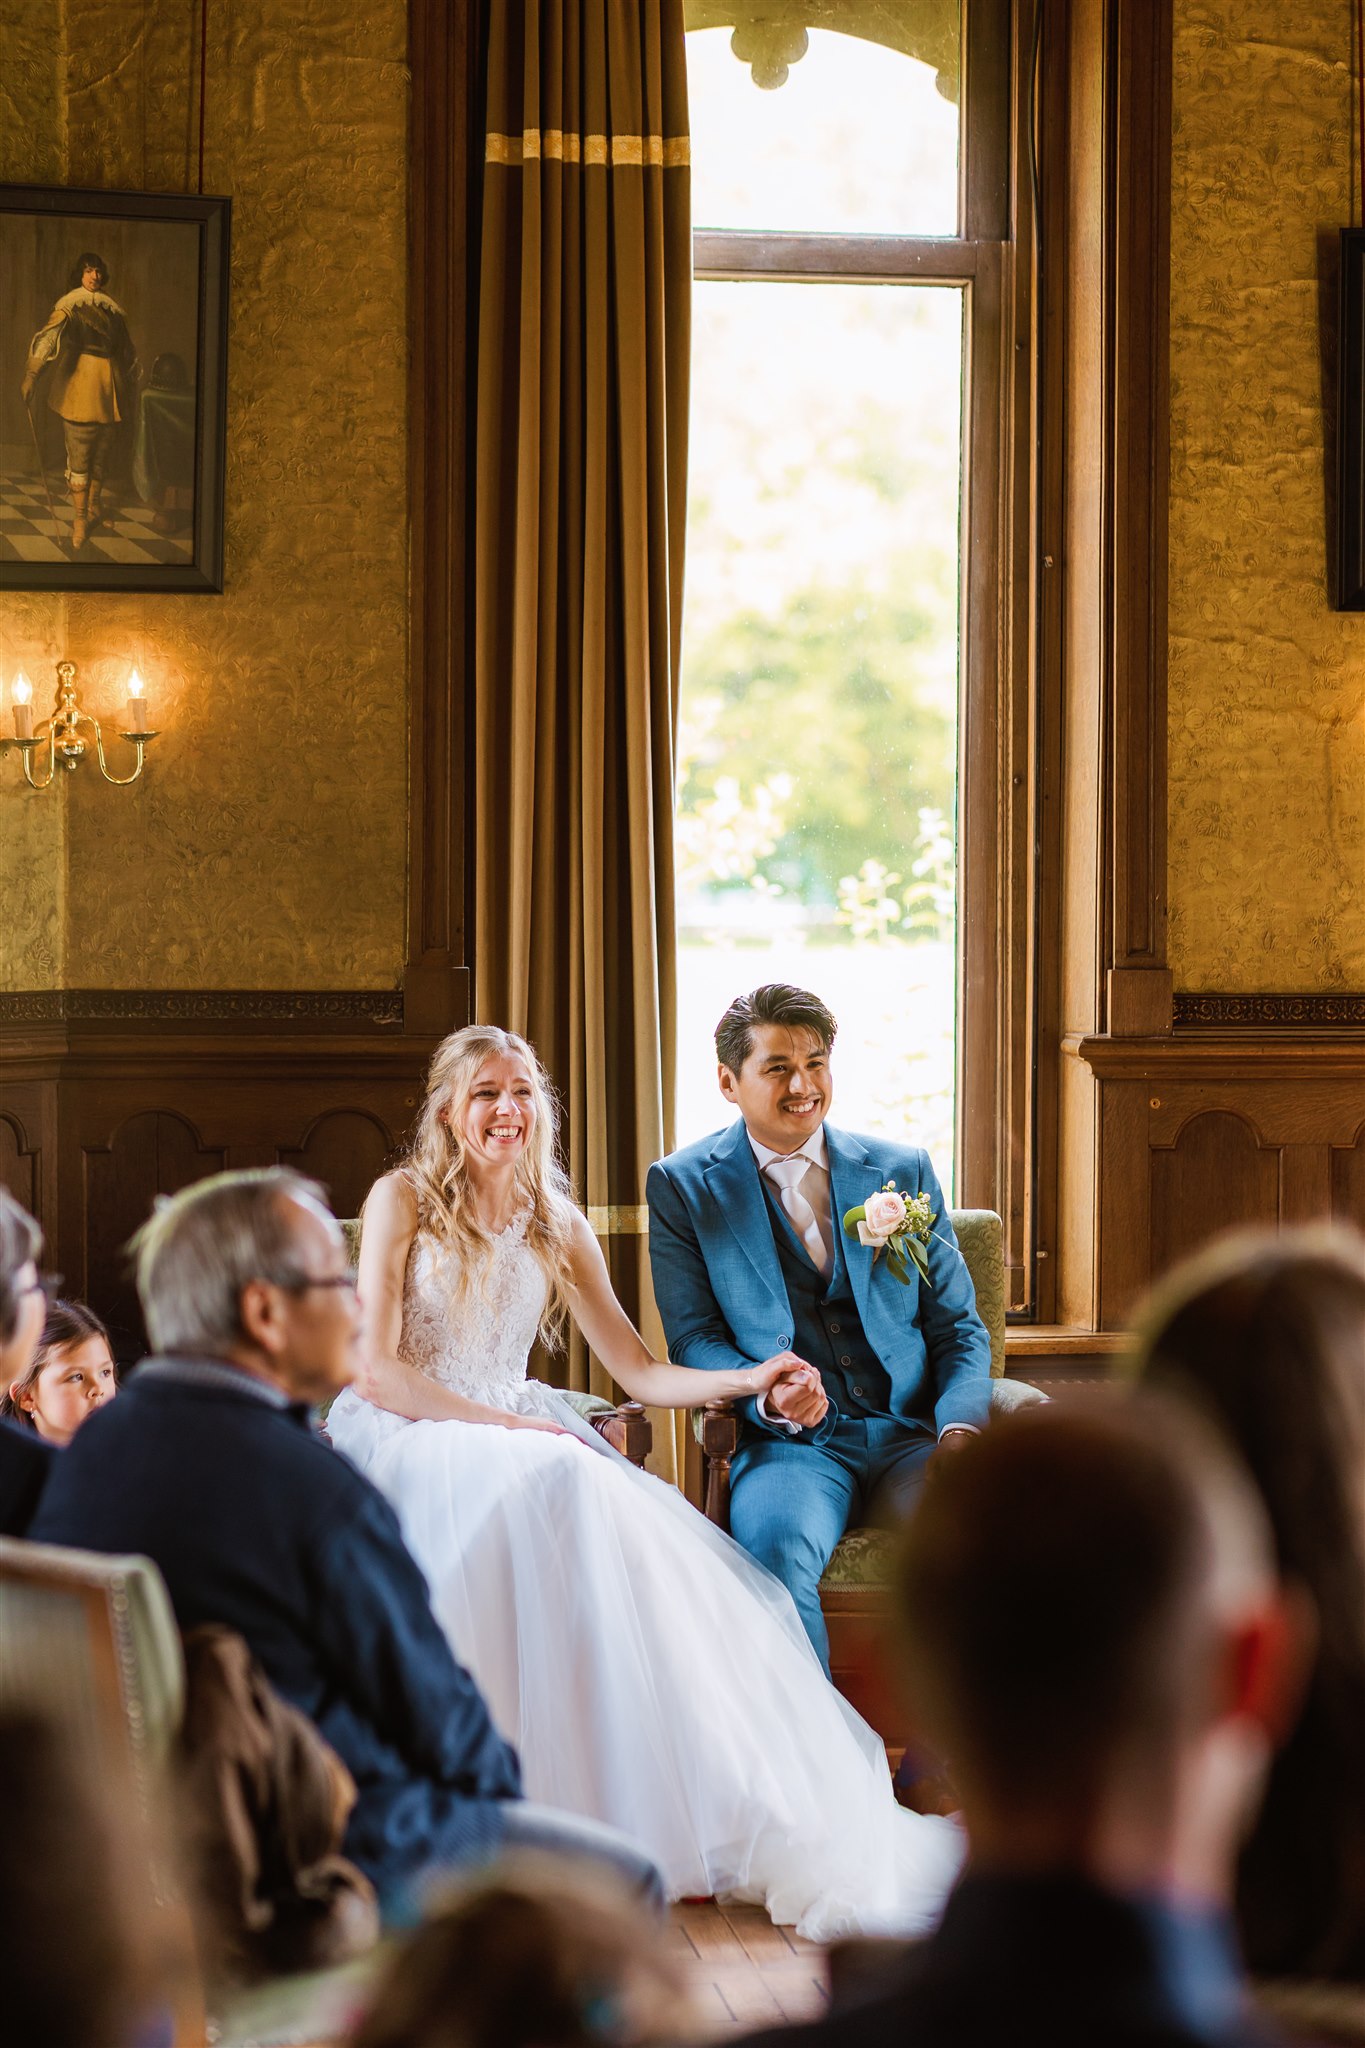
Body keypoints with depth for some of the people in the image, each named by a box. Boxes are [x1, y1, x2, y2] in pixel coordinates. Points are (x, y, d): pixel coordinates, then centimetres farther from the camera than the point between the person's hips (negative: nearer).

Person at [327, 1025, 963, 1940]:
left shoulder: (557, 1224, 13)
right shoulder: (402, 1202, -1)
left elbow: (638, 1370, 9)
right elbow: (375, 1369, -8)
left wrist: (746, 1379, -8)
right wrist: (497, 1422, -17)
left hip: (519, 1434, 5)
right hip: (409, 1438, -4)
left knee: (643, 1532, -27)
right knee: (558, 1487, -36)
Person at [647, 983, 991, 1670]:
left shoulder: (902, 1170, 14)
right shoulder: (683, 1186, 8)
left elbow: (958, 1327, 14)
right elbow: (693, 1337, 4)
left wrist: (959, 1431, -7)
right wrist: (768, 1396, -18)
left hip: (910, 1436, 2)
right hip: (789, 1447, -2)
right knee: (775, 1542, -37)